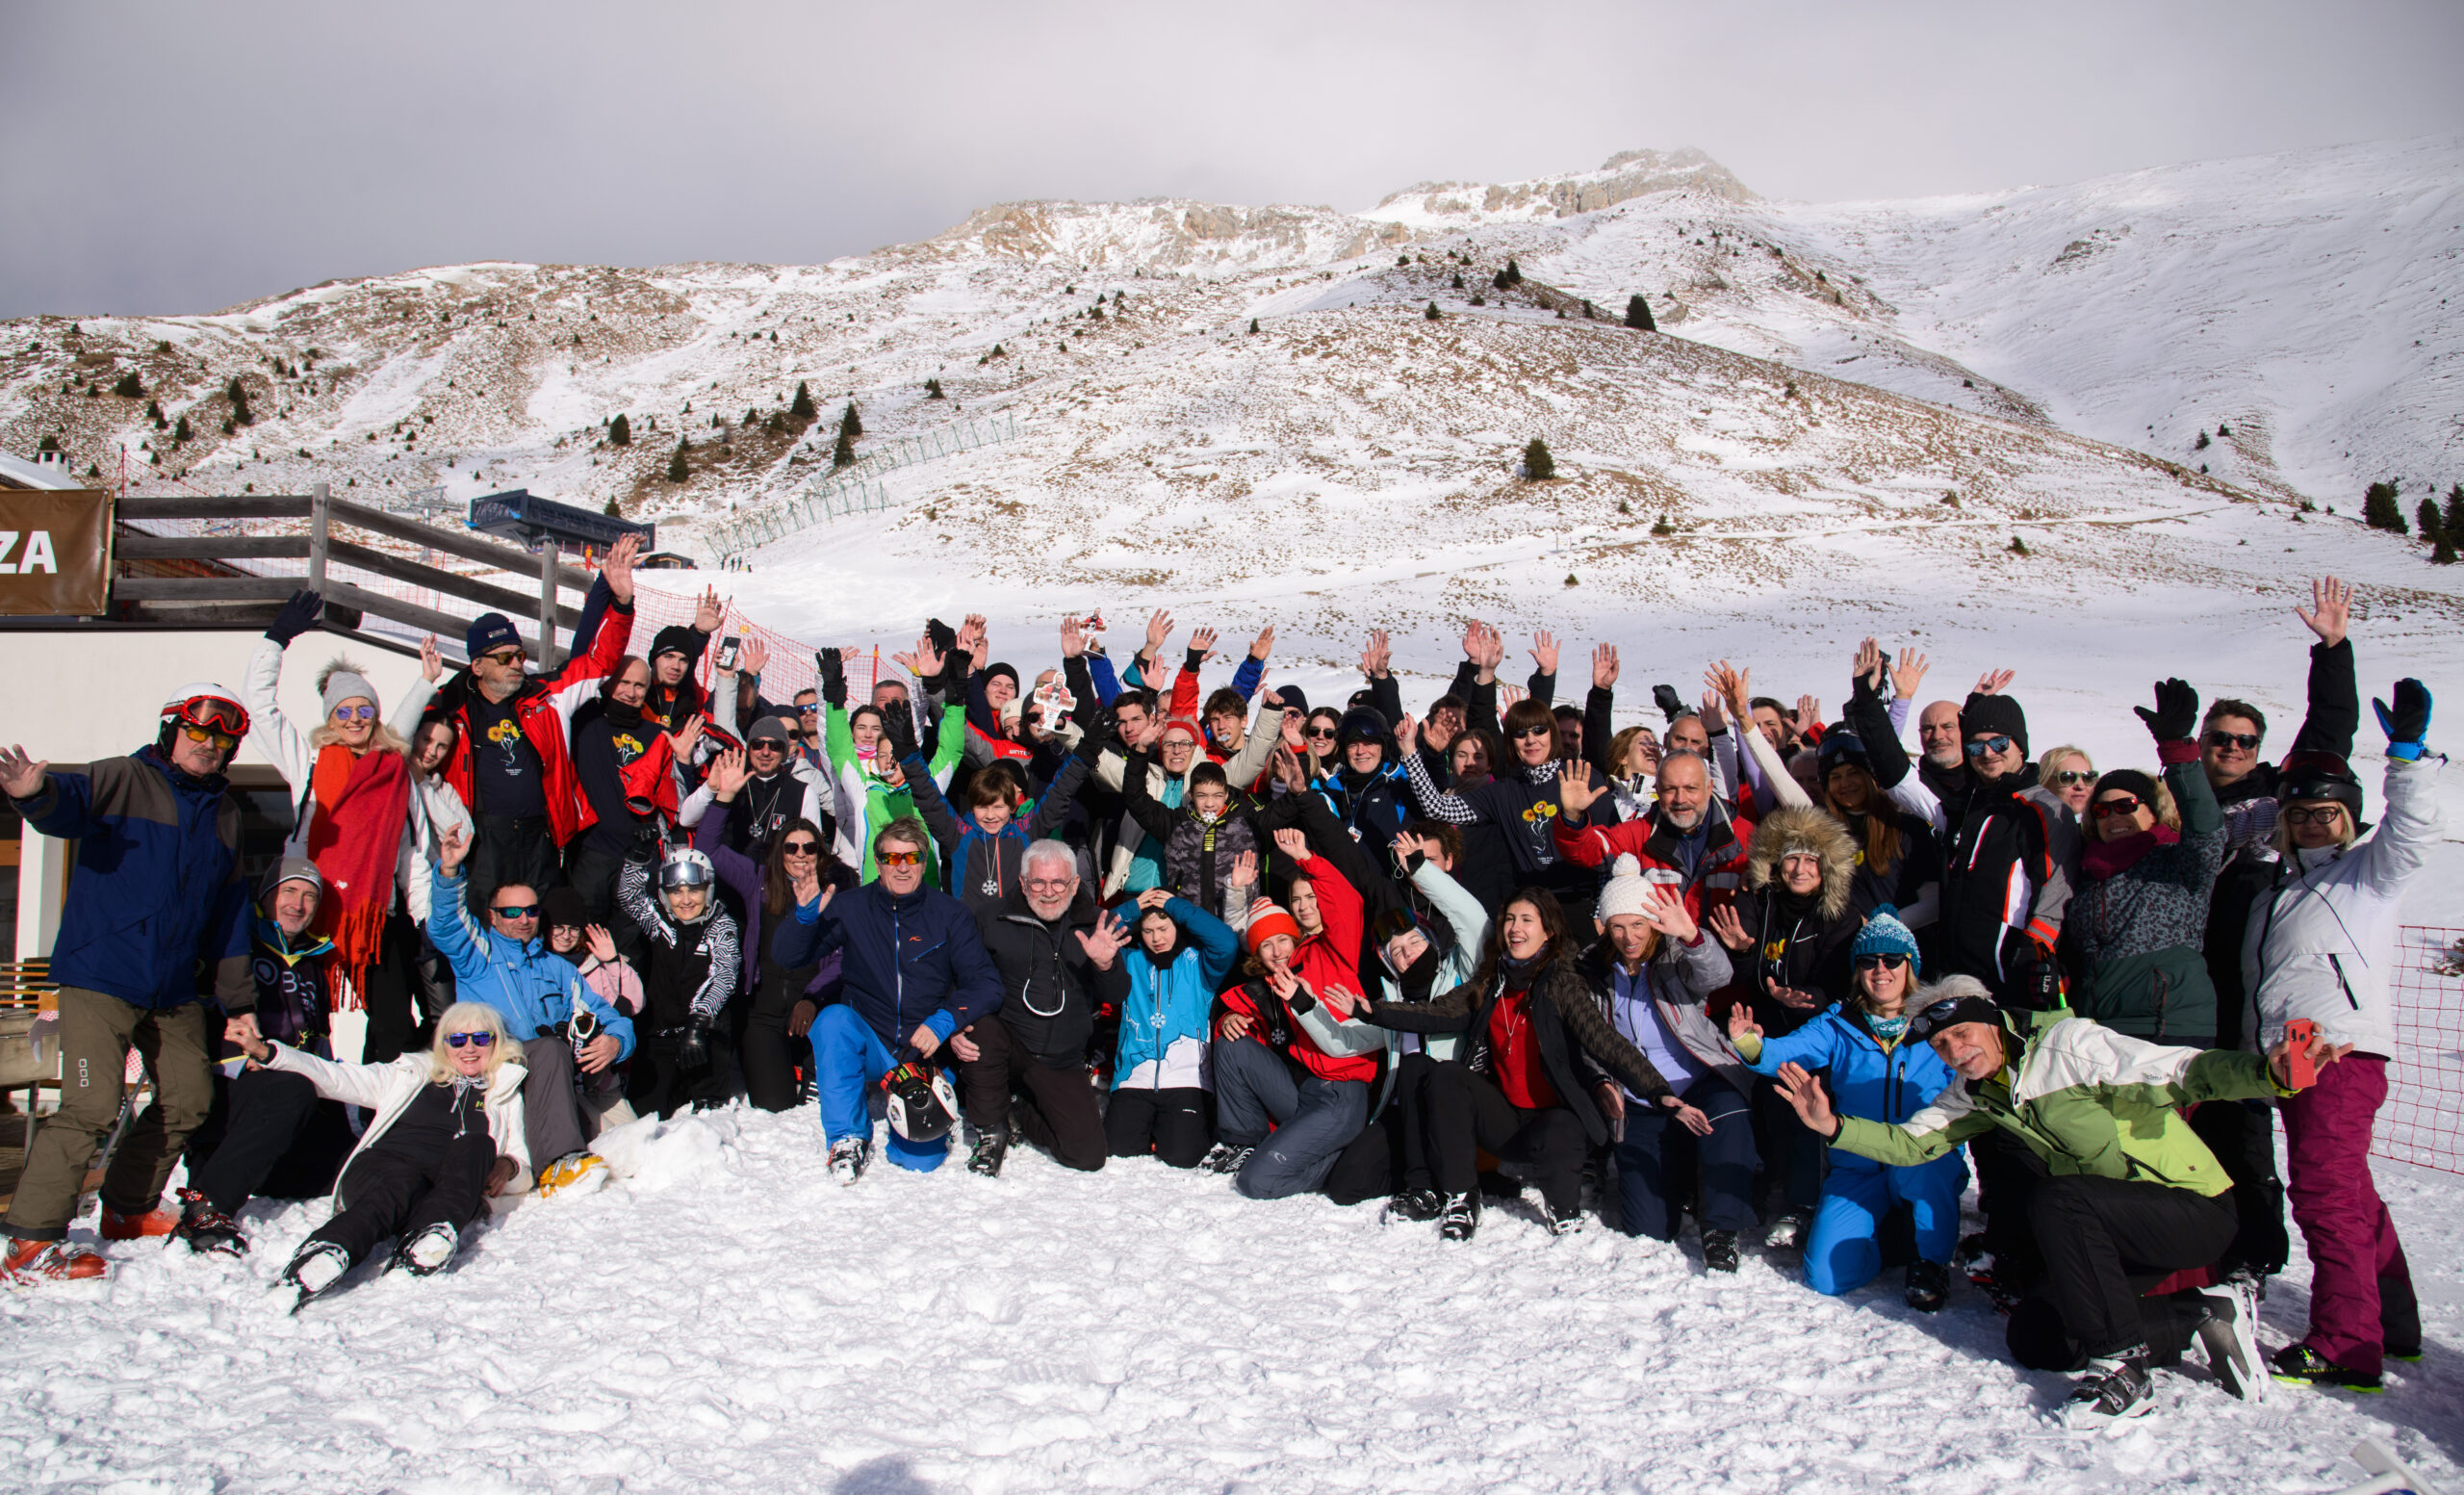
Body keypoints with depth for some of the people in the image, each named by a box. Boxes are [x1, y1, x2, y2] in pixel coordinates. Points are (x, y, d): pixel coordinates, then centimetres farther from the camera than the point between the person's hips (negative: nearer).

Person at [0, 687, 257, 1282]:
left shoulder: (225, 811, 13)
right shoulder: (124, 780, -5)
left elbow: (229, 913, 19)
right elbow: (70, 802, -28)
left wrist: (239, 1000, 19)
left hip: (174, 990, 7)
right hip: (100, 976, -7)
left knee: (189, 1098, 12)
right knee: (92, 1105, -14)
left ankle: (128, 1208, 31)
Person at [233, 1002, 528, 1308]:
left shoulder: (506, 1096, 28)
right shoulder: (411, 1074, 26)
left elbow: (525, 1168, 23)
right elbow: (333, 1078, 19)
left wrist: (510, 1166, -2)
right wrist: (267, 1053, 5)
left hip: (443, 1189, 1)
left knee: (477, 1144, -33)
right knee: (403, 1185, -39)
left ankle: (434, 1234, -55)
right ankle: (328, 1250, -65)